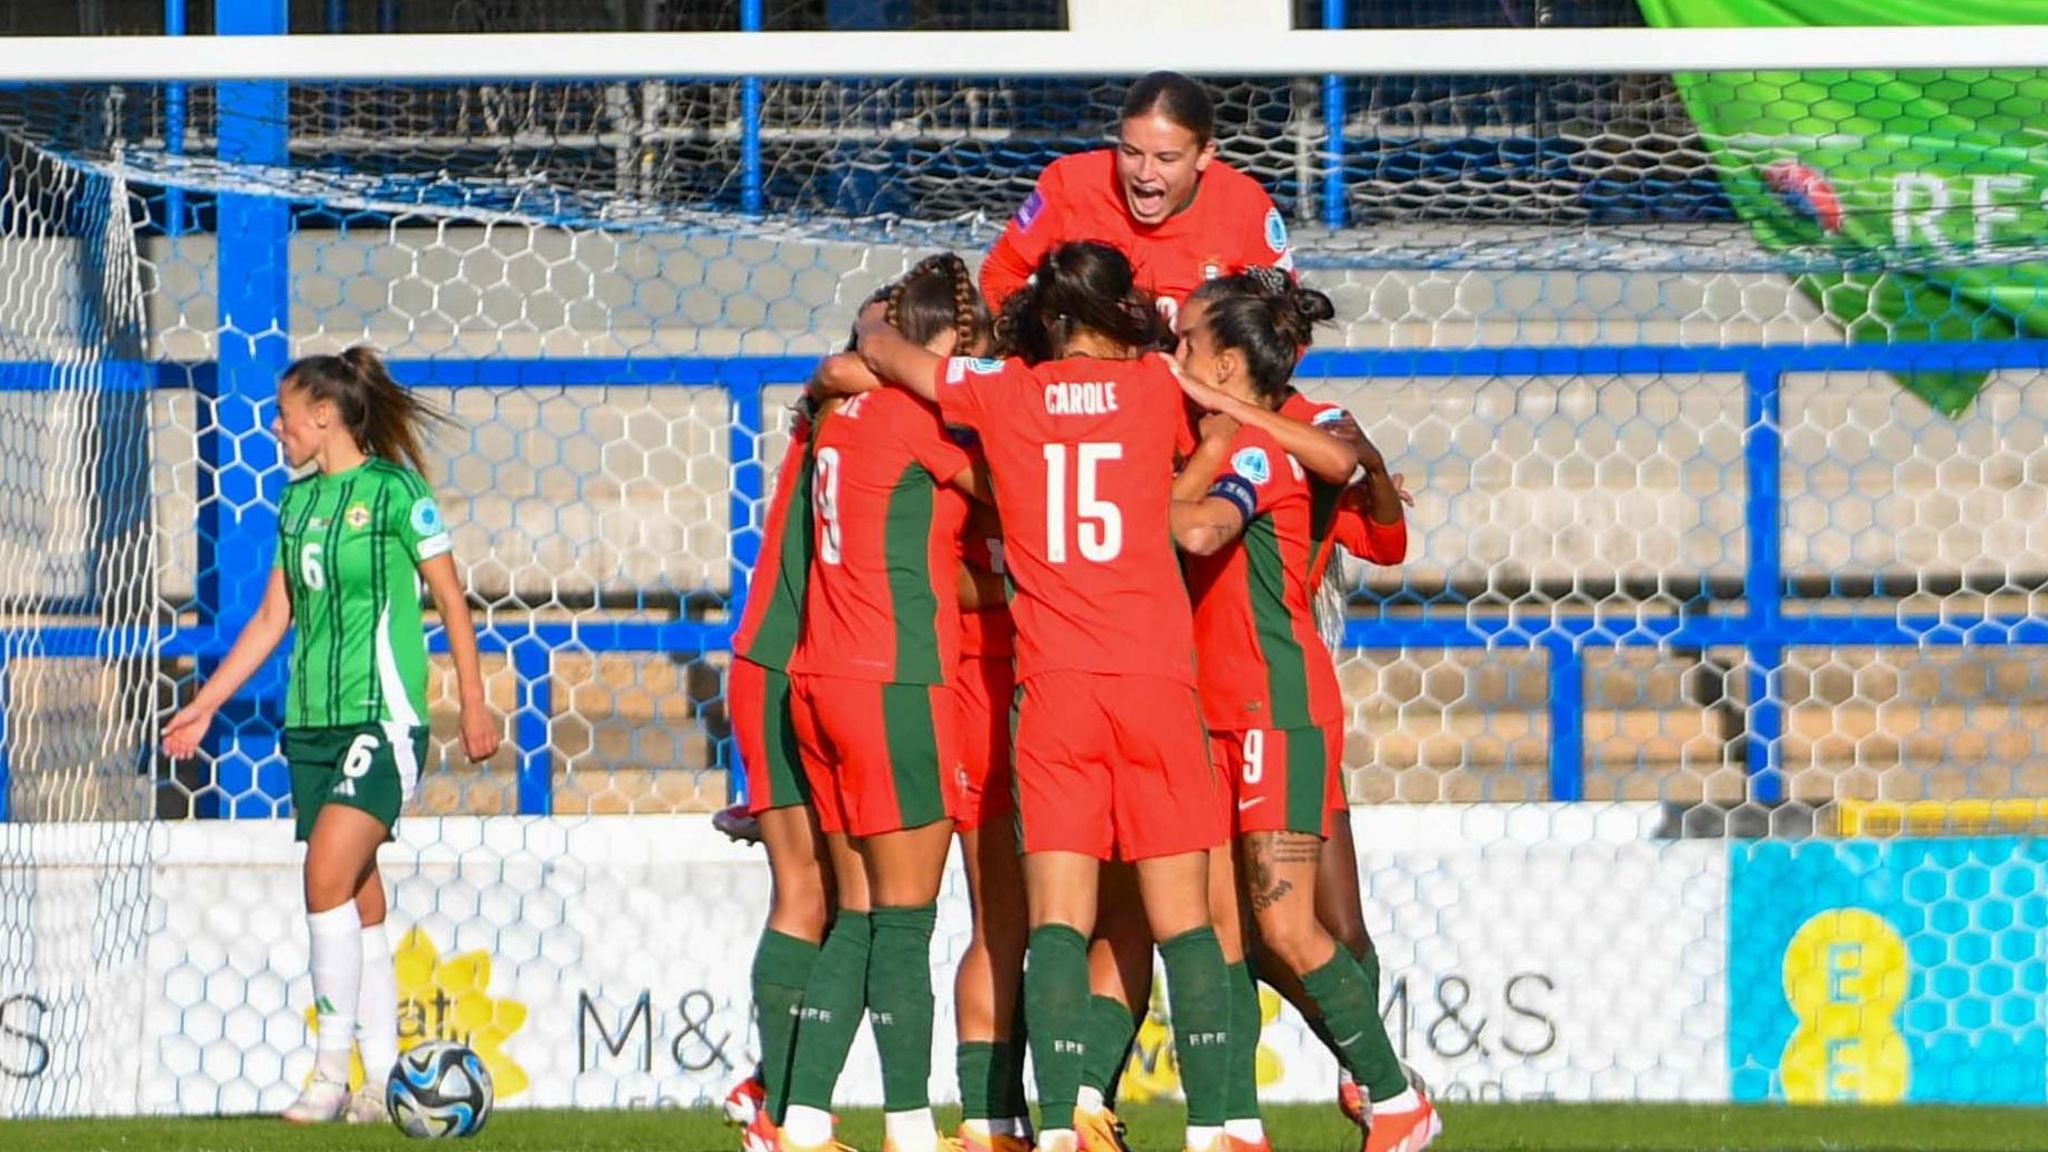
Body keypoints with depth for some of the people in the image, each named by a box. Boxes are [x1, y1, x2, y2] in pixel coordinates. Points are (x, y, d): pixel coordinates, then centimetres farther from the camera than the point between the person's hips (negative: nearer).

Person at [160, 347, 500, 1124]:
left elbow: (451, 599, -1)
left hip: (384, 717, -7)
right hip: (312, 720, 7)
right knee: (358, 899, 7)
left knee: (329, 874, -19)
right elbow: (274, 615, 21)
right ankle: (380, 1081, 10)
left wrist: (474, 704, -2)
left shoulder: (393, 491, -6)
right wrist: (205, 705, 20)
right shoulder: (298, 500, 14)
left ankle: (332, 1072, -16)